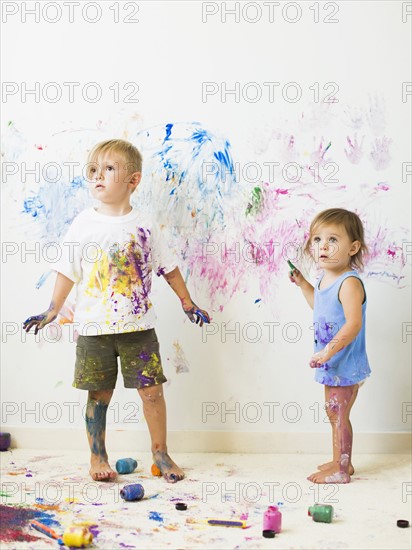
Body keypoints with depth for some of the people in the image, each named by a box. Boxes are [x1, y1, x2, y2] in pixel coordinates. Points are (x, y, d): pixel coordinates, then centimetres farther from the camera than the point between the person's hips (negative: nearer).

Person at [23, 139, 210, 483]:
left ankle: (161, 453, 20)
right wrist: (52, 311, 4)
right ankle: (98, 457, 24)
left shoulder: (144, 227, -1)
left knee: (152, 390, 2)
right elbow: (69, 272, 5)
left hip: (138, 326, 0)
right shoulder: (83, 225, -1)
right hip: (94, 328, 0)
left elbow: (169, 269, 9)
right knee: (99, 395, 7)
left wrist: (188, 305, 12)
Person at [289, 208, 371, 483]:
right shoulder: (326, 279, 6)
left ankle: (341, 471, 13)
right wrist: (303, 283, 16)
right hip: (333, 364, 9)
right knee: (335, 413, 19)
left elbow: (353, 324, -31)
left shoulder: (349, 283, -23)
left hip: (346, 364, -9)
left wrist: (328, 351, -33)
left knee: (338, 414, 0)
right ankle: (341, 461, 34)